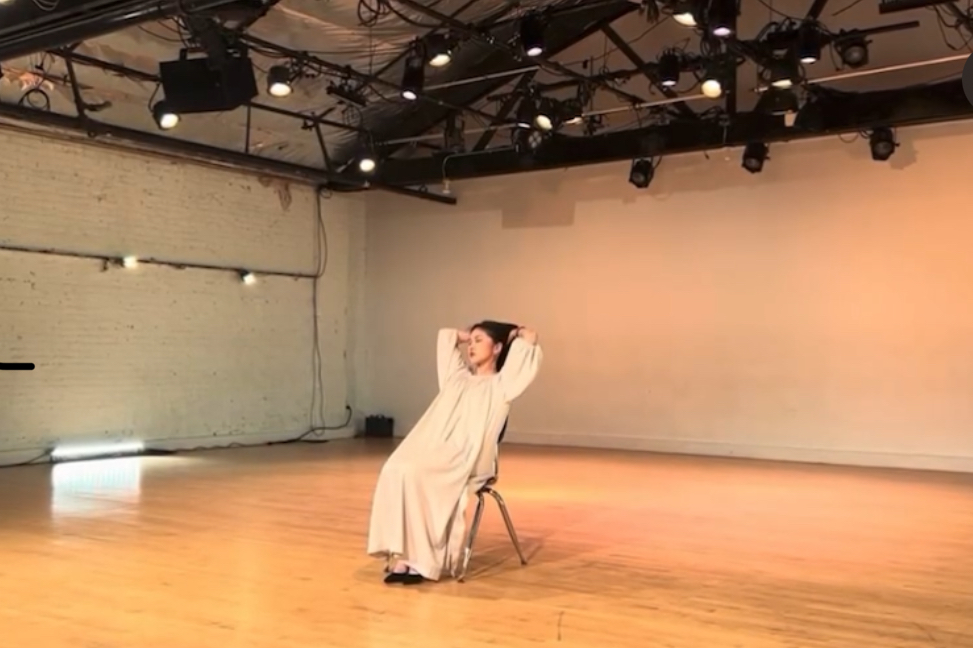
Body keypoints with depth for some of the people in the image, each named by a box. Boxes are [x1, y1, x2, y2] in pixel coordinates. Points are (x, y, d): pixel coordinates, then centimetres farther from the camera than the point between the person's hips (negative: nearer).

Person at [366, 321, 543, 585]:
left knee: (413, 474, -32)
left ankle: (421, 560, -27)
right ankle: (403, 556, -31)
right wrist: (468, 336, 36)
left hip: (466, 461, -5)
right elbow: (446, 335, 42)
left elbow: (529, 339, 1)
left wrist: (514, 335, 19)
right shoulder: (459, 377, 28)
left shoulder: (500, 385, 9)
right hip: (431, 451, 5)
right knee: (395, 470, -27)